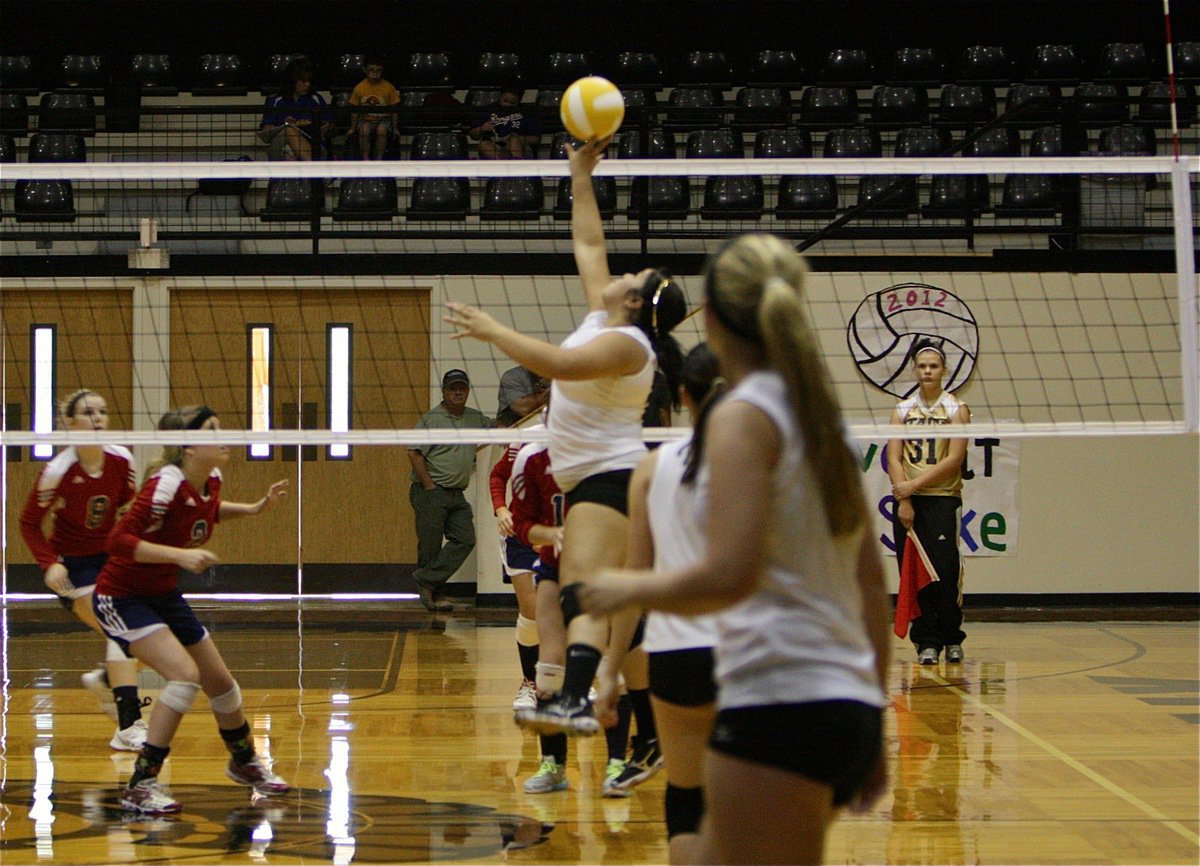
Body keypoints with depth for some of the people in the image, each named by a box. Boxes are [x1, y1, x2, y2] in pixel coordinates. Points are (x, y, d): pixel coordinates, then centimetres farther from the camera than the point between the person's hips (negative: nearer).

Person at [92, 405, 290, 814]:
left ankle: (244, 762, 40)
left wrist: (256, 508, 9)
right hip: (121, 597, -8)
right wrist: (180, 554, -39)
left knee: (220, 681, 13)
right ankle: (140, 786, -17)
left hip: (164, 595, 8)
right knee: (185, 674, -24)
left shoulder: (211, 480, -3)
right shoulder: (166, 485, -27)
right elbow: (118, 541, -32)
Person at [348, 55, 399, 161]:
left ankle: (379, 159, -18)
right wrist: (353, 128, 3)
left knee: (382, 128, -35)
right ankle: (365, 158, -18)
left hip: (383, 119, -1)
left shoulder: (389, 87, -5)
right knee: (365, 128, -34)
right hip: (366, 120, 1)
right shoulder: (359, 88, -4)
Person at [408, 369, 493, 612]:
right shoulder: (431, 419, -6)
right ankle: (436, 595, 6)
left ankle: (426, 579, -6)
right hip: (431, 492, -6)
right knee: (431, 545, -3)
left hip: (457, 494, 6)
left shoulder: (475, 419, 14)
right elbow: (415, 454, -10)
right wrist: (429, 486, -15)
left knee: (465, 540, -7)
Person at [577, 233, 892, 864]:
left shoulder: (743, 416, -9)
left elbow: (730, 575, -20)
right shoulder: (824, 418, 15)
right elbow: (872, 588, 16)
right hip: (848, 704, 9)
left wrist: (631, 588, -3)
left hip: (778, 708, -9)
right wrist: (872, 738, 22)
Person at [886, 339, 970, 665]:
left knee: (946, 572, -6)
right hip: (908, 503, 2)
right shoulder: (902, 411, 10)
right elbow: (894, 459, 2)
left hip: (943, 500, -2)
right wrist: (904, 501, -10)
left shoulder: (956, 410, 2)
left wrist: (915, 484, -14)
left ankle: (952, 638, 8)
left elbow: (954, 459, -8)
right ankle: (927, 642, 5)